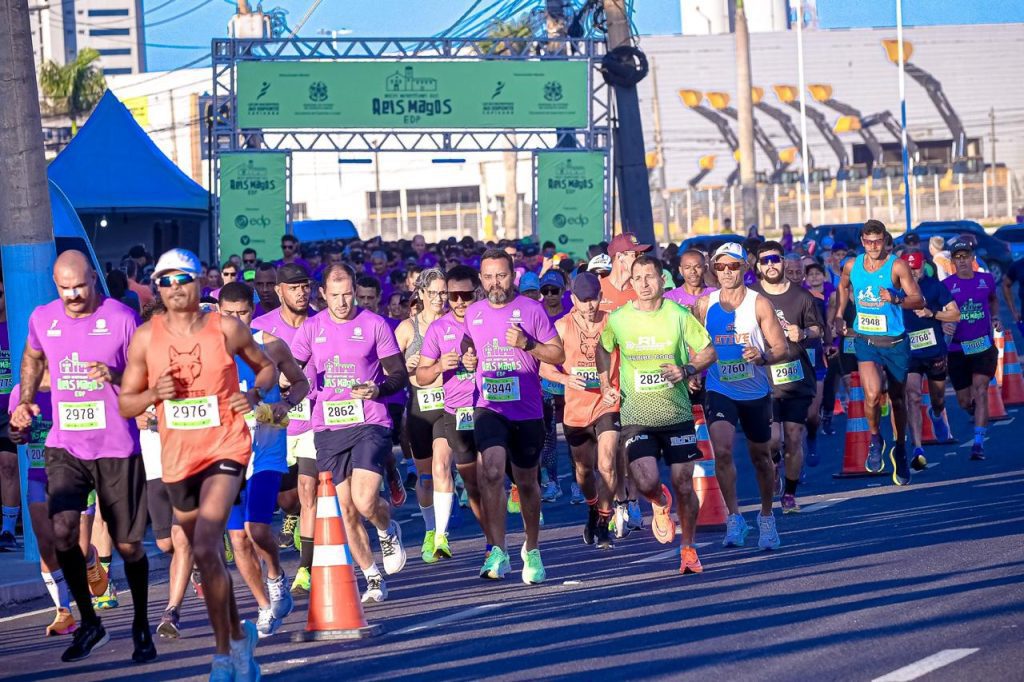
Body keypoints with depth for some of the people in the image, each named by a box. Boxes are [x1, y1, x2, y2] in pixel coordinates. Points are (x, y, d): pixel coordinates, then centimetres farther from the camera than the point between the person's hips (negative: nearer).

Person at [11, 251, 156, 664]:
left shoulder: (122, 319, -9)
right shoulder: (42, 319, 2)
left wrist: (114, 377, -24)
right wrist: (26, 401, 12)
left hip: (117, 449, -2)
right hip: (65, 447, 2)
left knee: (128, 545, 6)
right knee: (63, 528, -18)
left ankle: (141, 626, 28)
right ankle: (89, 623, 0)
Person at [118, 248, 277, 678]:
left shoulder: (227, 329, -4)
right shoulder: (146, 338, 0)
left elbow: (267, 366, 13)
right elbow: (125, 404, 6)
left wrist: (255, 394, -7)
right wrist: (154, 394, -14)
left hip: (226, 450, -4)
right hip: (177, 458, 4)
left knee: (206, 548, -21)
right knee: (207, 556, 14)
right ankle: (239, 634, 36)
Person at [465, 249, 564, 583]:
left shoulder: (531, 309, -3)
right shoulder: (473, 314, 8)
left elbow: (558, 355, -2)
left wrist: (527, 344, -16)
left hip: (527, 411, -1)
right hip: (490, 408, 1)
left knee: (527, 483, 12)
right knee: (491, 472, -22)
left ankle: (531, 550, 32)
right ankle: (498, 552, -22)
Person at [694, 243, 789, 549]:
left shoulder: (759, 304, -7)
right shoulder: (705, 305, -1)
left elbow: (782, 349, -7)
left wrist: (762, 356, -27)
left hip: (755, 391, 0)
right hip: (719, 390, 0)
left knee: (760, 457, 12)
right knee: (722, 450, -20)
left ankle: (766, 517, 32)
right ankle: (734, 518, -10)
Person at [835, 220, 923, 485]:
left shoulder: (897, 266, -9)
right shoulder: (852, 266, 2)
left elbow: (918, 301, -12)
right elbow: (844, 287, 25)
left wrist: (895, 299, -30)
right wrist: (839, 316, 16)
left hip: (895, 343, -1)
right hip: (865, 341, 1)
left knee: (898, 400, 13)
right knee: (873, 394, -22)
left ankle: (899, 451, 34)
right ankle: (875, 439, 6)